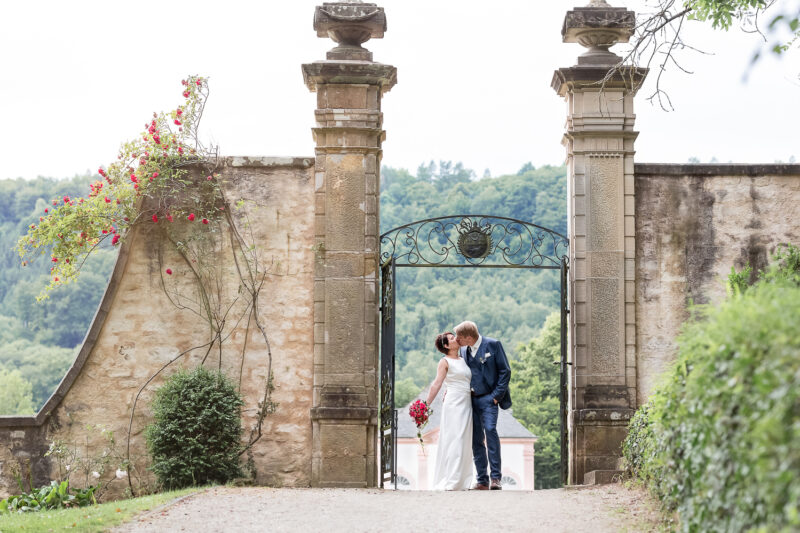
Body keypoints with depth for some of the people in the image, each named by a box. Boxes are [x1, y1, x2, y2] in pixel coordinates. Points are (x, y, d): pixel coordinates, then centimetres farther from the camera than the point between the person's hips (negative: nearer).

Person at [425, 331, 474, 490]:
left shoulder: (463, 361, 18)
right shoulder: (445, 362, -2)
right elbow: (436, 384, -8)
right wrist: (426, 405, -13)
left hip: (466, 404, 7)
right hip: (453, 404, -7)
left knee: (463, 443, 6)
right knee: (454, 441, -11)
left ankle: (461, 481, 8)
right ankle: (450, 482, -11)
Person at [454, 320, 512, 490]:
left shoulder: (493, 345, -3)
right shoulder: (464, 350, 13)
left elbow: (505, 371, -3)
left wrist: (497, 395, -10)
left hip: (488, 398, -5)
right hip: (470, 400, 5)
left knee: (490, 429, -21)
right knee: (476, 440, 2)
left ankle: (496, 477, -18)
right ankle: (482, 481, 6)